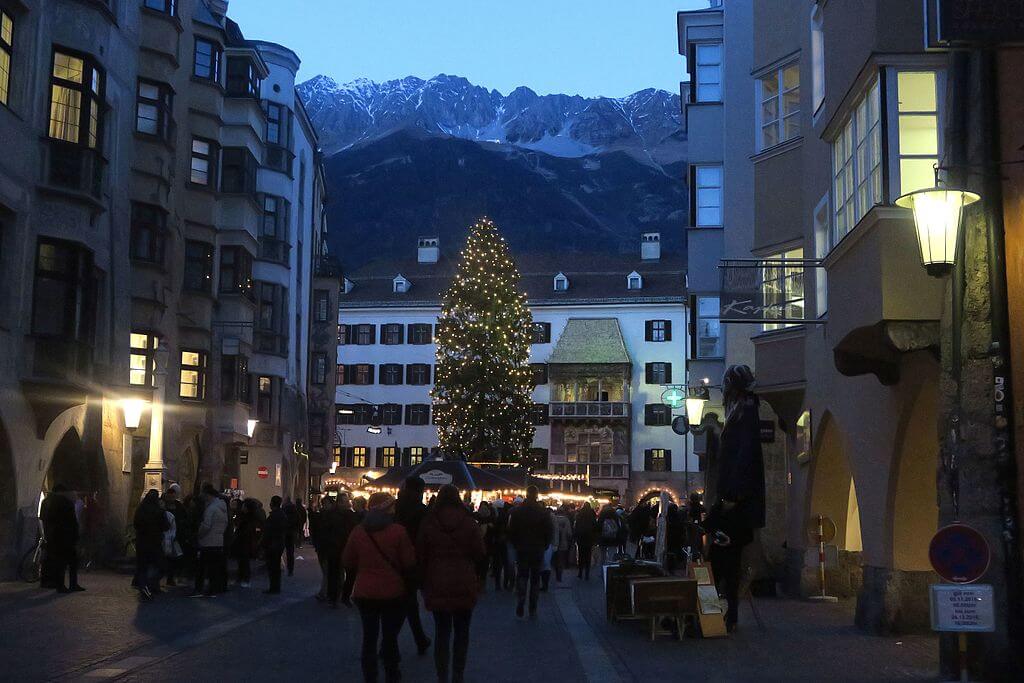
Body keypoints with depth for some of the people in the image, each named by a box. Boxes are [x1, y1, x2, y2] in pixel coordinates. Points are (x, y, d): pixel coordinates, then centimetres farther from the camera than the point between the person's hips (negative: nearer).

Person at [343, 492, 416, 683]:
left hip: (365, 593, 3)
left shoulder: (358, 532, -4)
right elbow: (409, 563, -11)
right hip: (393, 593, -3)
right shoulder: (398, 531, -14)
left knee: (369, 635, 13)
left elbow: (348, 563, 3)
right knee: (390, 635, 9)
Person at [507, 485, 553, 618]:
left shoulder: (516, 511, -5)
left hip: (521, 551, 0)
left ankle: (519, 608, -5)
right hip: (538, 551, 0)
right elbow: (550, 532, -3)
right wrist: (544, 546, 10)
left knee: (521, 577, 7)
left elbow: (511, 531, 0)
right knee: (535, 579, 7)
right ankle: (533, 610, 7)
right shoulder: (544, 512, -6)